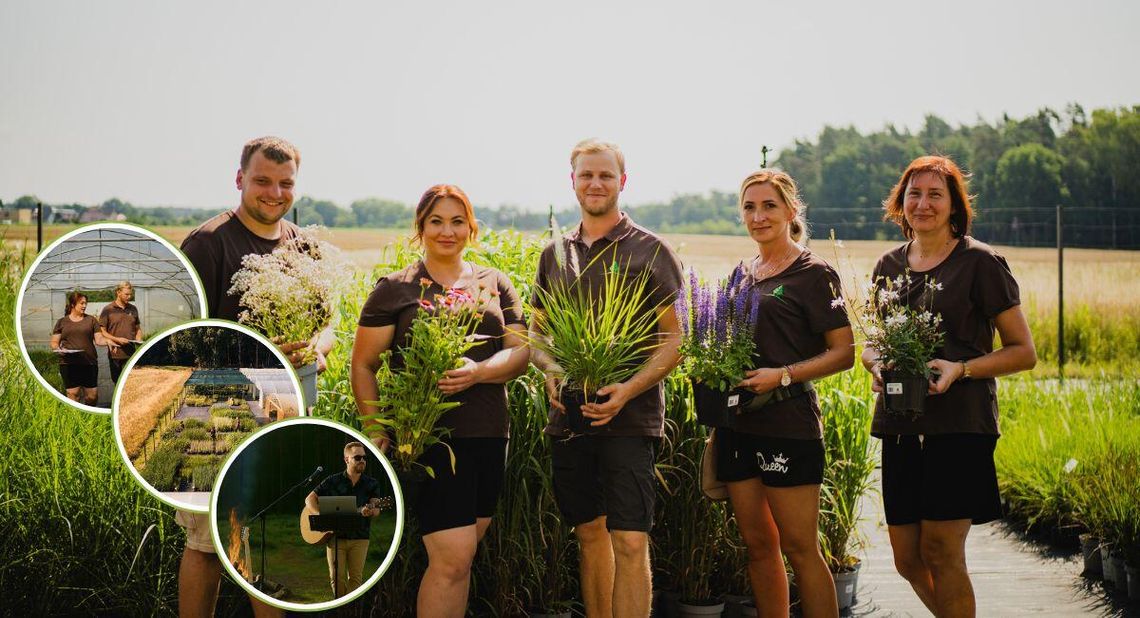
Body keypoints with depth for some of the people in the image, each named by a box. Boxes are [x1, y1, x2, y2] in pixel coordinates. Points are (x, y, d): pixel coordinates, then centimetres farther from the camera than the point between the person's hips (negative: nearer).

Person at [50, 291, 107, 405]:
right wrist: (58, 349, -12)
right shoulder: (62, 322, 9)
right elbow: (54, 343, 10)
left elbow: (99, 340, 6)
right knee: (73, 395, -6)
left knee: (92, 395, 0)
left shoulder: (91, 320, 11)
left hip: (89, 363, 1)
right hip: (69, 364, -1)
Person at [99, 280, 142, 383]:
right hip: (115, 354, -3)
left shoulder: (133, 309, 14)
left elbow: (138, 329, 23)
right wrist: (117, 339, -14)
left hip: (131, 354, 3)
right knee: (117, 382, 4)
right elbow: (102, 331, -1)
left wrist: (138, 340, 2)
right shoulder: (108, 309, 0)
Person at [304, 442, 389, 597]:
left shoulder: (372, 484, 6)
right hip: (335, 536, -1)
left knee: (356, 577, -1)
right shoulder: (333, 481, 4)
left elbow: (376, 510, -5)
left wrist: (370, 512, -30)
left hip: (359, 538, 1)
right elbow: (310, 499, 4)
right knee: (337, 577, -1)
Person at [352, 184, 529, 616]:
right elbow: (363, 365, 3)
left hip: (488, 435, 4)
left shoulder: (495, 285, 13)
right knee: (452, 559, -11)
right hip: (428, 435, -4)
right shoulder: (395, 289, 3)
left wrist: (478, 372, -15)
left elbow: (520, 352, 6)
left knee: (459, 557, 9)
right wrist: (377, 432, -8)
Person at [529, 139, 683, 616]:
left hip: (630, 418, -5)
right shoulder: (555, 254, 13)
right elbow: (536, 331, 19)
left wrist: (627, 390, -17)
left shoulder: (649, 251, -1)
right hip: (569, 415, 5)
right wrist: (551, 372, -3)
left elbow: (672, 339, -3)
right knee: (590, 533, 12)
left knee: (630, 542, -10)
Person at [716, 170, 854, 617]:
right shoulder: (743, 273, 16)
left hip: (788, 424, -7)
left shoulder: (813, 274, -4)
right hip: (737, 423, 7)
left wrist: (783, 375, -19)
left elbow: (844, 353, -8)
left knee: (799, 547, -5)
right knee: (758, 545, 10)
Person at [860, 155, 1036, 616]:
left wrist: (961, 369, -17)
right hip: (900, 426, 5)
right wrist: (877, 364, -3)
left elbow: (1023, 352, -3)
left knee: (940, 551, -8)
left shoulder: (980, 263, -3)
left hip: (960, 425, -5)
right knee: (907, 560, 7)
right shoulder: (889, 266, 12)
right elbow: (871, 343, 21)